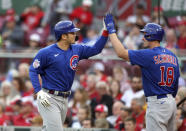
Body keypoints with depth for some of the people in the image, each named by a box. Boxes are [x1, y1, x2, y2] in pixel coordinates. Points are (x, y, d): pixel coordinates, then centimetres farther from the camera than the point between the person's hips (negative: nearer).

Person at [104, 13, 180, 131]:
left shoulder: (149, 55, -13)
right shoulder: (172, 56, 11)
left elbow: (121, 52, -14)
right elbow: (176, 83, 14)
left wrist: (111, 30, -6)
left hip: (157, 103, -9)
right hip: (171, 101, 9)